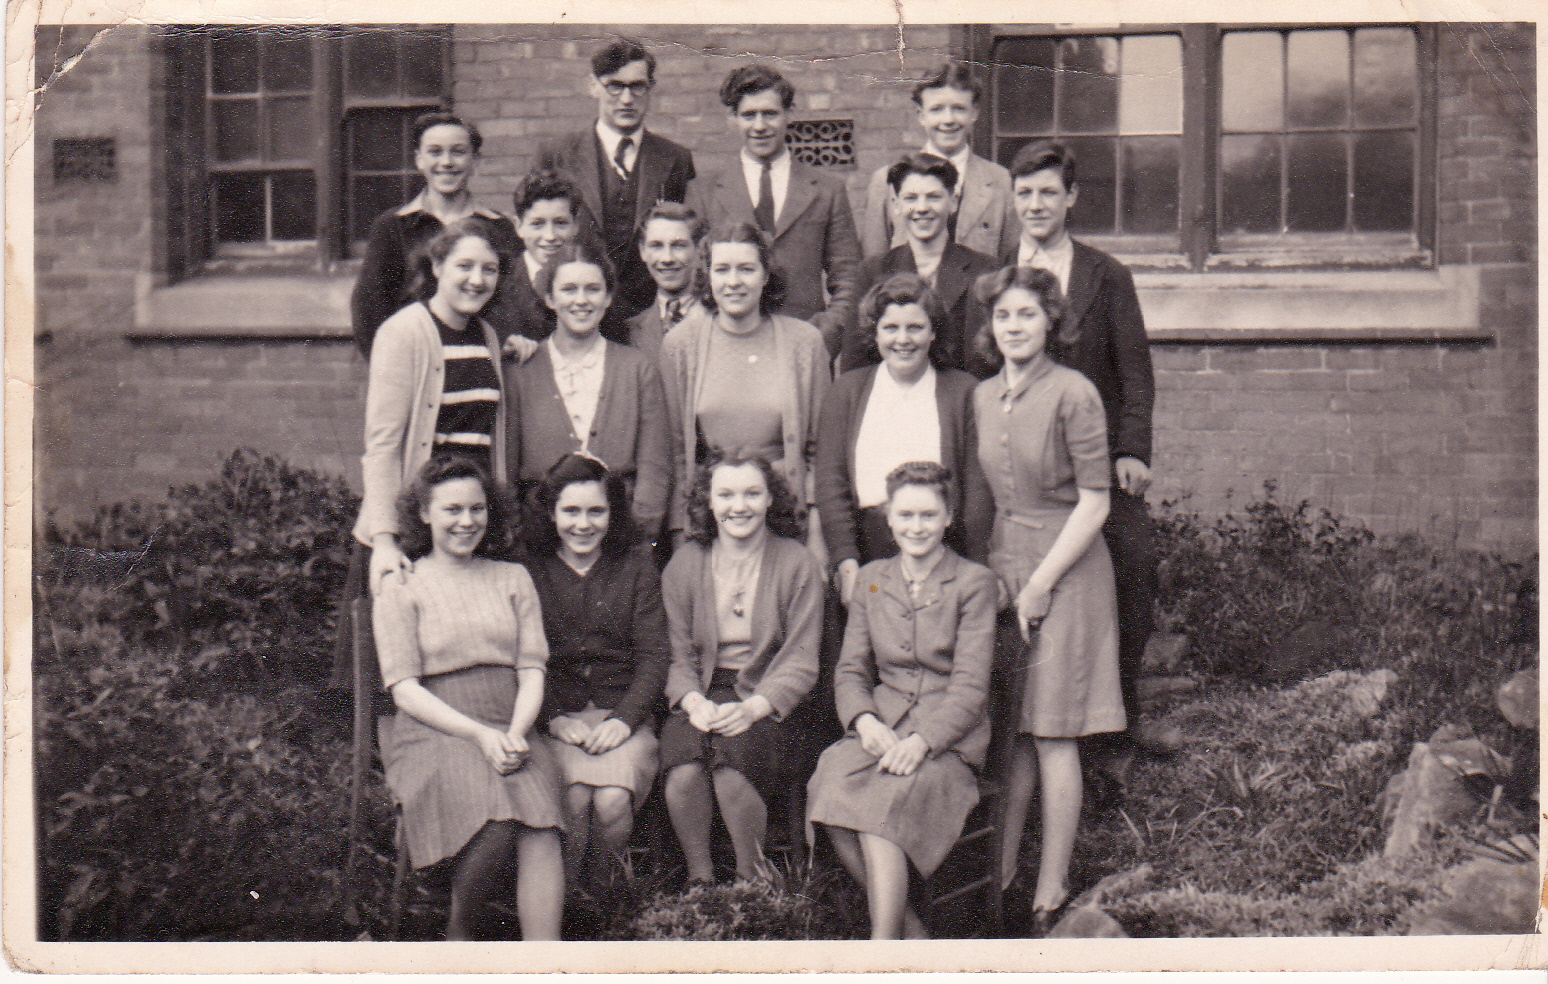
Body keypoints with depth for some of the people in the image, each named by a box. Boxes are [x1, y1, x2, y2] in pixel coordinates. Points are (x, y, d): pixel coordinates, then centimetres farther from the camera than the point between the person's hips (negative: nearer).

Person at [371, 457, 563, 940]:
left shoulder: (513, 578, 18)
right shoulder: (400, 589, 8)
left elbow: (532, 670, 12)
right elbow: (405, 688, -1)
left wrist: (516, 732, -9)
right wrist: (481, 735, -14)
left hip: (511, 729, 3)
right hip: (433, 732, -3)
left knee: (540, 825, -29)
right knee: (496, 817, -32)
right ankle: (458, 927, -6)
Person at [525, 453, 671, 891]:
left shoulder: (637, 570, 11)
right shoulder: (528, 570, 9)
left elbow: (654, 656, 6)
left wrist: (624, 719, -9)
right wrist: (554, 717, -10)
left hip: (624, 713, 1)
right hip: (555, 716, 0)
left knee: (613, 801, -26)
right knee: (575, 797, -28)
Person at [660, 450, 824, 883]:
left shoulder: (797, 563, 1)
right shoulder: (684, 564, 9)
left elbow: (800, 662, -2)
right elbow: (677, 655, 8)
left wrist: (752, 708, -19)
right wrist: (694, 701, -13)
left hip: (768, 698, -2)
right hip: (702, 696, 2)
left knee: (731, 767, -32)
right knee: (684, 771, -30)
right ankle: (699, 884, -11)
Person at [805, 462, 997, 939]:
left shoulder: (974, 583, 1)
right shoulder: (870, 580, 16)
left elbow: (970, 685, -6)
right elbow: (850, 670, 12)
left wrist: (921, 740, -22)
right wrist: (865, 721, -10)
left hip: (949, 734, -4)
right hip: (881, 724, 4)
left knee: (881, 799, -33)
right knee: (827, 787, -28)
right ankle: (911, 932, -17)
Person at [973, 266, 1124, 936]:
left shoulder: (1073, 393, -9)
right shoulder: (982, 397, 9)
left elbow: (1094, 503, -10)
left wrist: (1039, 585, -12)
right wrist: (994, 573, 5)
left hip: (1065, 567, -5)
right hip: (999, 565, 5)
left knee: (1052, 735, -1)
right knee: (1009, 730, 8)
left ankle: (1050, 895, 7)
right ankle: (999, 875, 17)